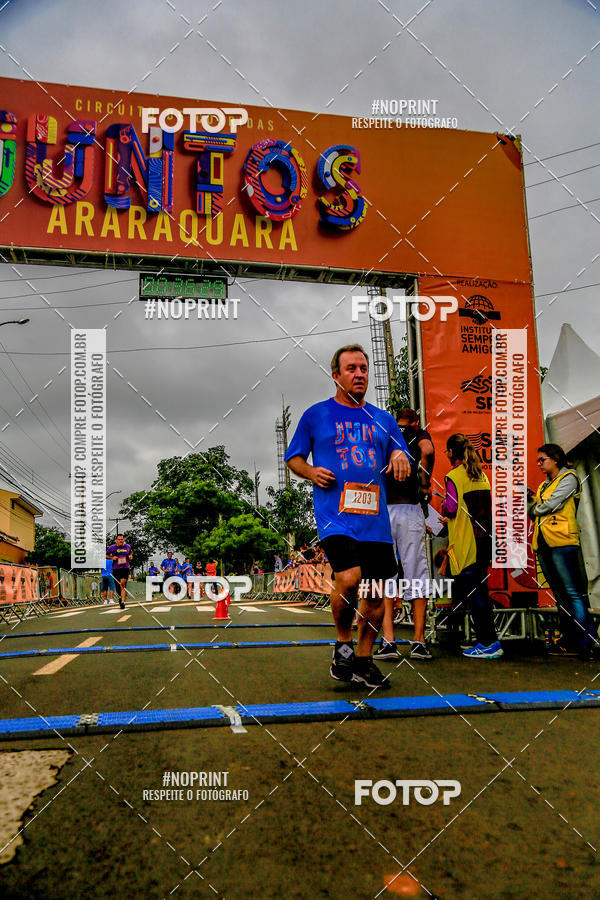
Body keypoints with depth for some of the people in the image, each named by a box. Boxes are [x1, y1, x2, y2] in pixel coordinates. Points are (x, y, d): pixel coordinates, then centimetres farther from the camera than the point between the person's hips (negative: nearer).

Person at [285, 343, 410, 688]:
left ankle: (364, 659, 24)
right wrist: (310, 472, -8)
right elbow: (293, 458, 13)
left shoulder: (383, 419, 18)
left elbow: (400, 456, 20)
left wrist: (400, 457, -3)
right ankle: (343, 644, 1)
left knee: (376, 593, 6)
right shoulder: (316, 415, 8)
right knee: (349, 577, -24)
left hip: (376, 518, 5)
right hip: (336, 514, -4)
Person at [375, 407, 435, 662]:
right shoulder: (419, 435, 10)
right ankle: (419, 641, 2)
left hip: (380, 511, 2)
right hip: (410, 510, -2)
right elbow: (427, 451, -12)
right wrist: (425, 484, -2)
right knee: (417, 574, 3)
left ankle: (388, 641, -4)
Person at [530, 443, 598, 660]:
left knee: (573, 592, -12)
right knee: (559, 593, 10)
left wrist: (534, 510, 4)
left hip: (562, 540, -8)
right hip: (543, 543, 8)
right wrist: (533, 498, 5)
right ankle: (569, 639, 16)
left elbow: (553, 504, -11)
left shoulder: (568, 478, -1)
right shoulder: (544, 484, 22)